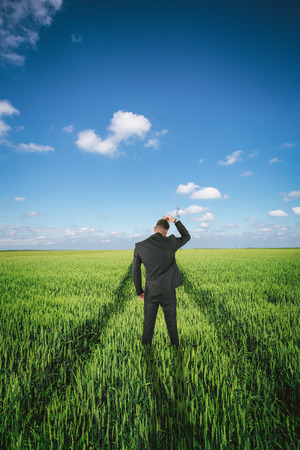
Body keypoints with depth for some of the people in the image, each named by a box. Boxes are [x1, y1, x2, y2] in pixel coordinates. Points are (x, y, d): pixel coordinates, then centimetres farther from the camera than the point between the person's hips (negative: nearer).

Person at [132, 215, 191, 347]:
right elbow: (186, 237, 10)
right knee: (171, 323, 17)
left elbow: (135, 272, -2)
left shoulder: (140, 246, -7)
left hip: (151, 292, 1)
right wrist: (175, 221, 7)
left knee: (148, 324, 15)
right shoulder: (170, 243, -11)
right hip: (168, 291, -1)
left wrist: (139, 292, 10)